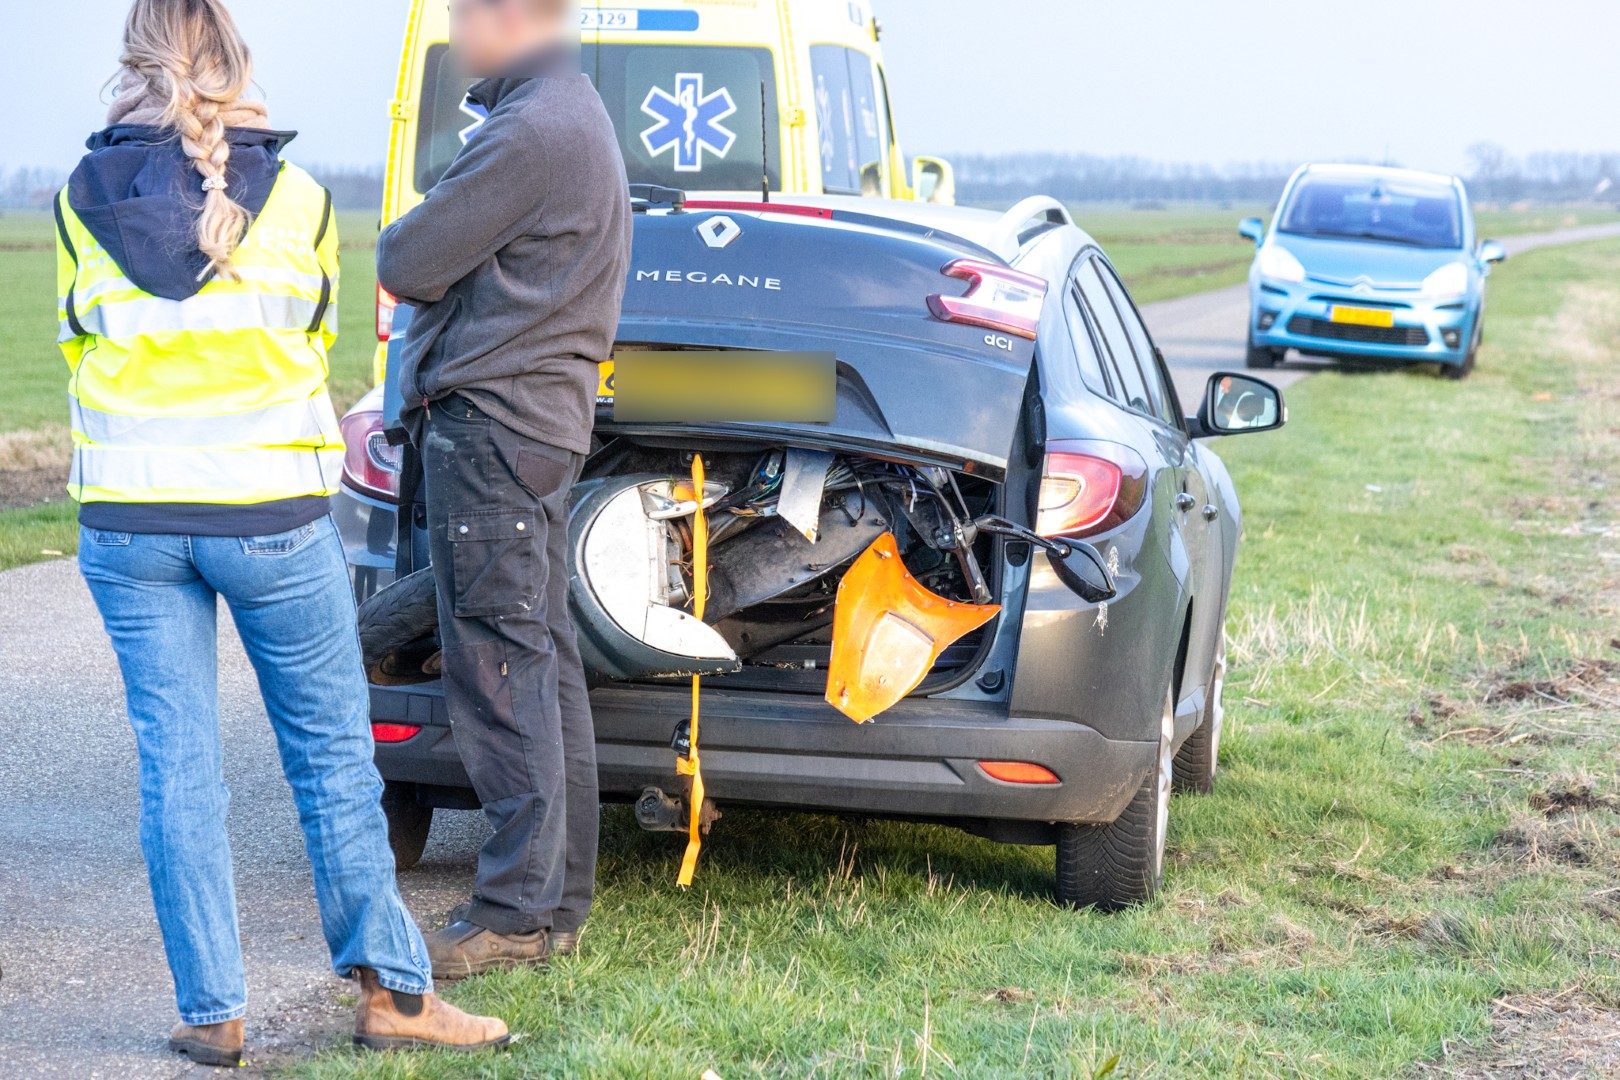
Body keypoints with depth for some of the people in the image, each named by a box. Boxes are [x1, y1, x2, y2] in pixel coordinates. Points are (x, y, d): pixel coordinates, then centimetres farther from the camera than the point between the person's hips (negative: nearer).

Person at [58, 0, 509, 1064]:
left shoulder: (84, 198, 0)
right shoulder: (296, 196, -3)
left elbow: (82, 338, 13)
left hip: (130, 516, 1)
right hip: (272, 511, -1)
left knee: (177, 766, 7)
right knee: (333, 750, 8)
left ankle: (212, 1013, 11)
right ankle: (389, 988, 12)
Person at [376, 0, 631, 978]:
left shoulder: (530, 132, -17)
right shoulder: (575, 111, 17)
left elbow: (406, 263, -15)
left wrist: (414, 252, 5)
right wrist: (455, 266, 1)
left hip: (492, 422, -10)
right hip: (545, 418, 10)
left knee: (499, 666, -7)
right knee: (544, 659, 12)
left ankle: (517, 911, -3)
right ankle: (561, 902, 18)